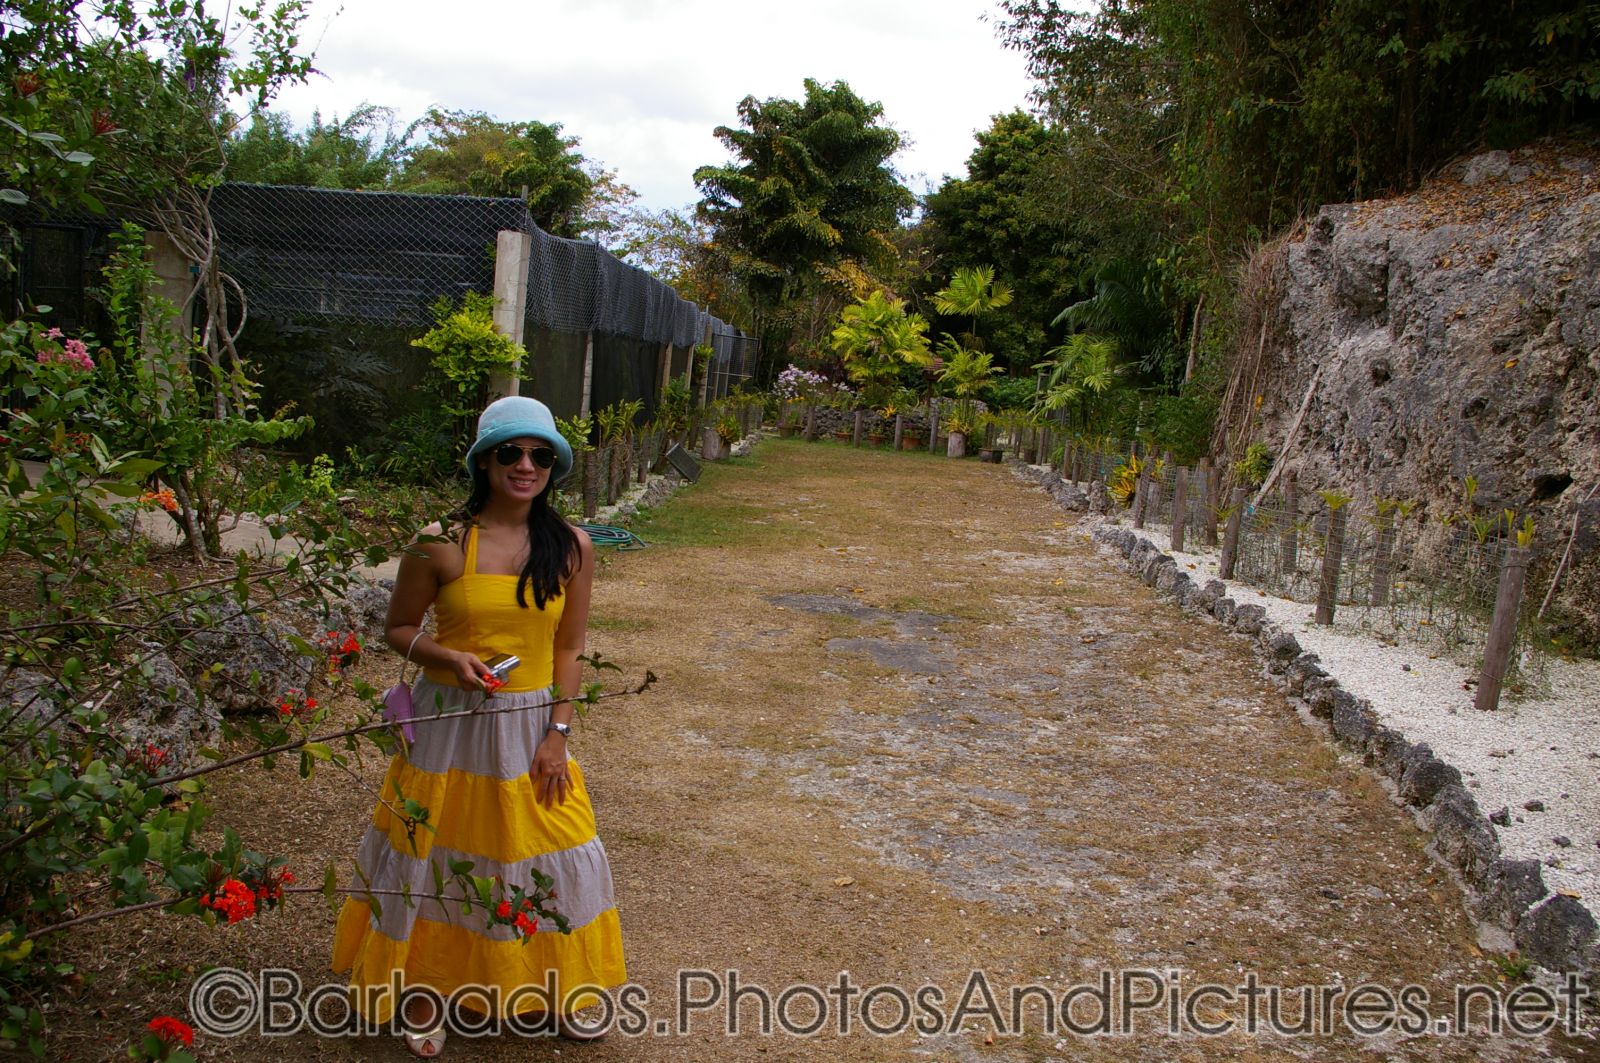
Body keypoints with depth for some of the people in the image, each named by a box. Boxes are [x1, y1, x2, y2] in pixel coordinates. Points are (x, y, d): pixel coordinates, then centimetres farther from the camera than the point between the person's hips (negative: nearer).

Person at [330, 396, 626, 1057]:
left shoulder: (571, 548, -4)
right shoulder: (441, 544, -11)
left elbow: (568, 649, 1)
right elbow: (398, 629, -1)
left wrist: (558, 734, -5)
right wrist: (447, 657, -20)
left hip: (531, 724, 2)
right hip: (450, 722, -2)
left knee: (554, 855, 10)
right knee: (434, 853, 9)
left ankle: (548, 985, 35)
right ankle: (424, 986, 34)